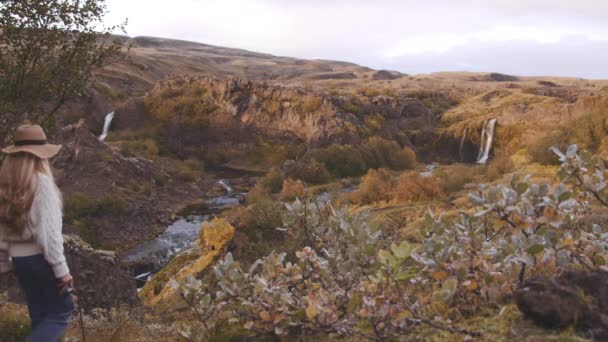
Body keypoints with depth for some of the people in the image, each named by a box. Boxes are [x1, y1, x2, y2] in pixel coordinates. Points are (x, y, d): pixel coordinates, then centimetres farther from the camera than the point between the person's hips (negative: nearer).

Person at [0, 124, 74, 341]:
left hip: (18, 258, 7)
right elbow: (48, 231, -19)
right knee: (61, 311, 5)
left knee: (39, 313, 17)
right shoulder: (41, 183, -16)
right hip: (40, 257, -7)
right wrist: (61, 268, -15)